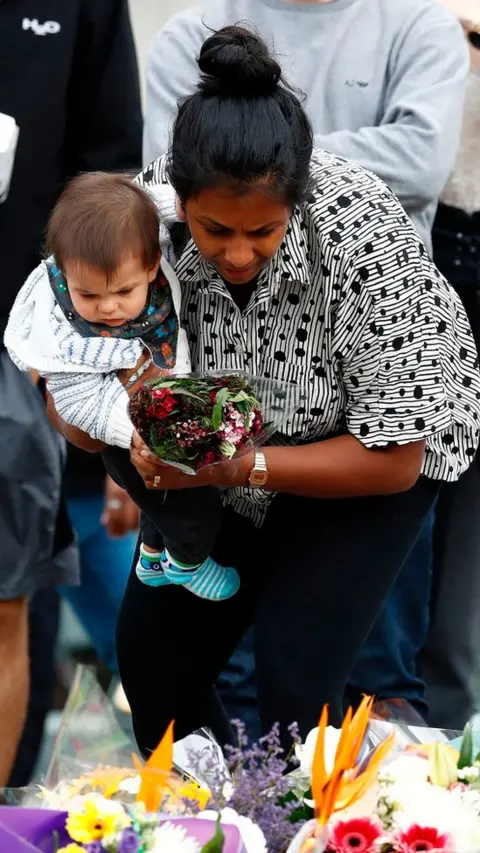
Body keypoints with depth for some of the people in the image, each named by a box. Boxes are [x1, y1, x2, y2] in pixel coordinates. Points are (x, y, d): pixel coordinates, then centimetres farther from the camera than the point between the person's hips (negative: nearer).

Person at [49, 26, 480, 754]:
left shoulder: (358, 235, -35)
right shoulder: (149, 210, -26)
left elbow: (392, 460, -27)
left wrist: (236, 467, -35)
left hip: (379, 447, -4)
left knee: (295, 674, -17)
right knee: (152, 650, 2)